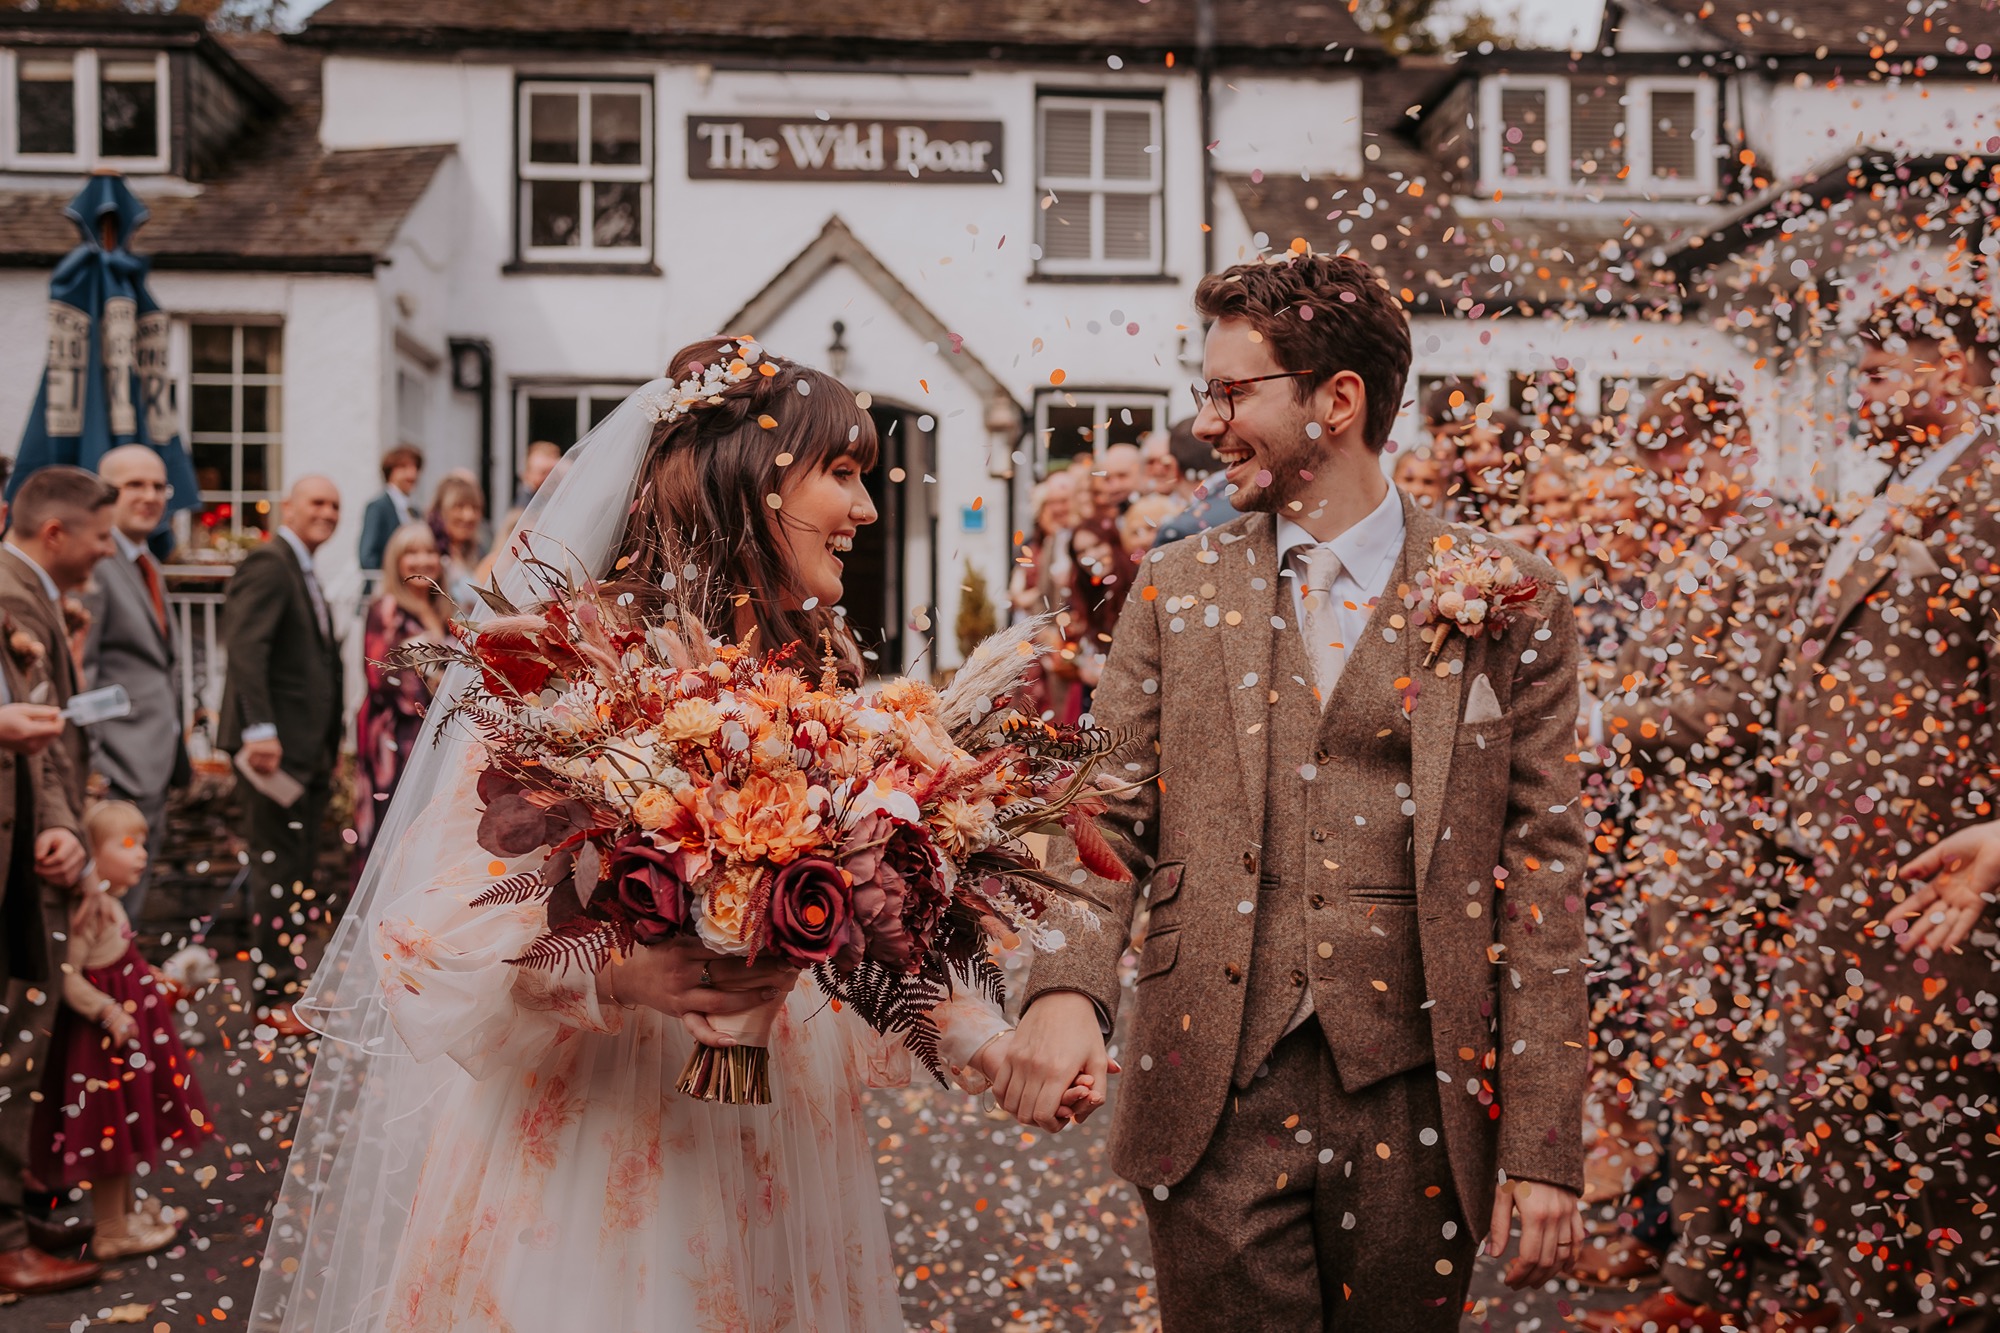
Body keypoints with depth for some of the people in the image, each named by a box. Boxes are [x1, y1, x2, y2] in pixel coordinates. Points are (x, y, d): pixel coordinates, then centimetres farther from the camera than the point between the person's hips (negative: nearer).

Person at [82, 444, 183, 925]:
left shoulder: (148, 565, 17)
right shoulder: (93, 564, -14)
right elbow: (77, 672, -18)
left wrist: (175, 752, 17)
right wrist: (90, 767, -21)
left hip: (155, 766, 10)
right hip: (121, 770, -10)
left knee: (134, 898, 16)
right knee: (116, 903, -6)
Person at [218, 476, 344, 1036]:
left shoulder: (305, 573, 19)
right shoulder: (268, 565, -12)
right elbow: (246, 646, -24)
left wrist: (329, 746, 18)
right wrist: (260, 729, -31)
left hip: (309, 748, 10)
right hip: (277, 747, -10)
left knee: (299, 870, 15)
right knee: (278, 870, -4)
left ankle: (290, 977, 24)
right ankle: (272, 997, 3)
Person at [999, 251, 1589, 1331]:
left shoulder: (1505, 601, 0)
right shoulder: (1179, 590, 7)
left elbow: (1541, 871, -1)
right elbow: (1108, 816, 5)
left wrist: (1544, 1144, -5)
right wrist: (1066, 985, -15)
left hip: (1416, 1109, -1)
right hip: (1214, 1107, 1)